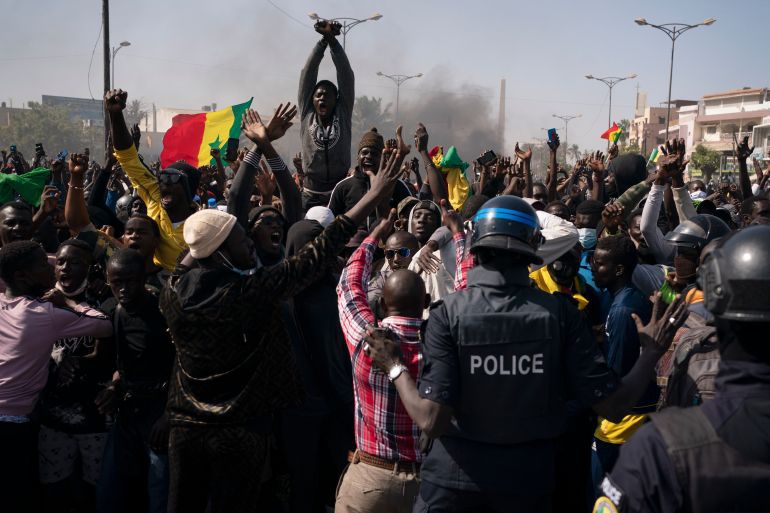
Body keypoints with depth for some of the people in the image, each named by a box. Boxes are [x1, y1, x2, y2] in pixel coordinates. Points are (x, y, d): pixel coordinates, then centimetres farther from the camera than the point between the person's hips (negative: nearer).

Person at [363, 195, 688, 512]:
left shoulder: (448, 314, -15)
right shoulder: (560, 312, -11)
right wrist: (653, 349, 4)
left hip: (454, 479, -1)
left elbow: (432, 421, -20)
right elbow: (612, 406, -10)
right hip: (530, 478, 2)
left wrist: (394, 367, -4)